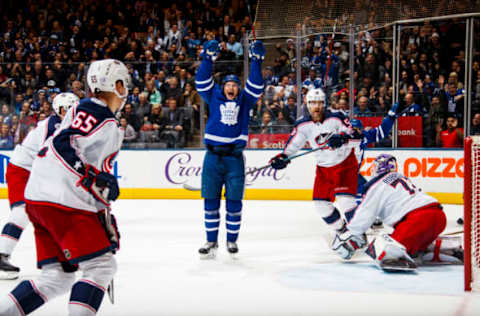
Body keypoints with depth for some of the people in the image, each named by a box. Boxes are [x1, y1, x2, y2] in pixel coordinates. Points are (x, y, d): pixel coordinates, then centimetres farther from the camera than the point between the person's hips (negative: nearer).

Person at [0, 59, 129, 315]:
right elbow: (63, 146, -16)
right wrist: (93, 178, -15)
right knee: (100, 266, -8)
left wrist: (105, 212, 28)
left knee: (58, 276, 12)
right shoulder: (94, 112, -7)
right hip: (62, 201, -10)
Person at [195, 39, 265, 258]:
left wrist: (256, 61, -7)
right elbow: (202, 83, 0)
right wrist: (208, 59, -8)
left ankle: (232, 239, 16)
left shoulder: (244, 101, 9)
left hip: (234, 158, 0)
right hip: (213, 156, 0)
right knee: (211, 201, 3)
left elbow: (256, 86, -1)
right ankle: (211, 241, 12)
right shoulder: (214, 98, 9)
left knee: (234, 201, 3)